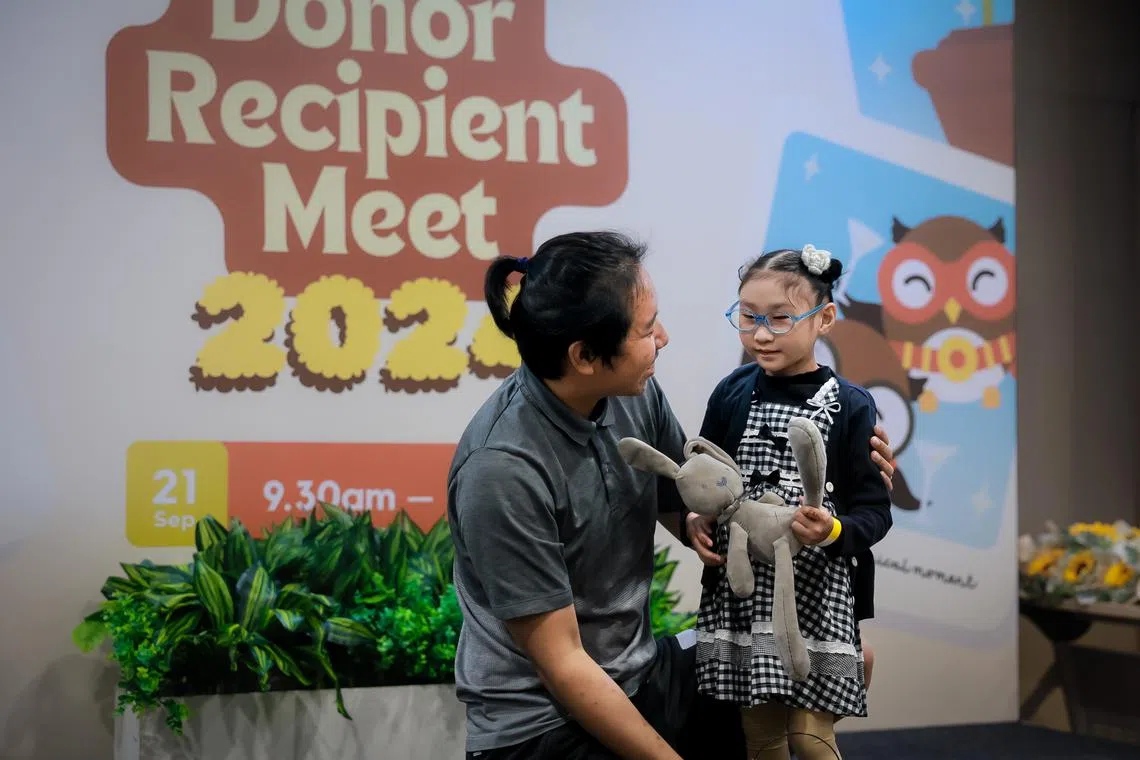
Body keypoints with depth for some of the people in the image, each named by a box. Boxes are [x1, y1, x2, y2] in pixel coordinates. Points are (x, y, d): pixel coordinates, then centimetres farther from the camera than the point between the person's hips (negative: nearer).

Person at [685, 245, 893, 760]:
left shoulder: (849, 406, -7)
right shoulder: (731, 394, 4)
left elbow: (874, 510, -7)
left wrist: (835, 531, -26)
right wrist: (694, 519, -6)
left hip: (817, 595, -3)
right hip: (742, 592, 3)